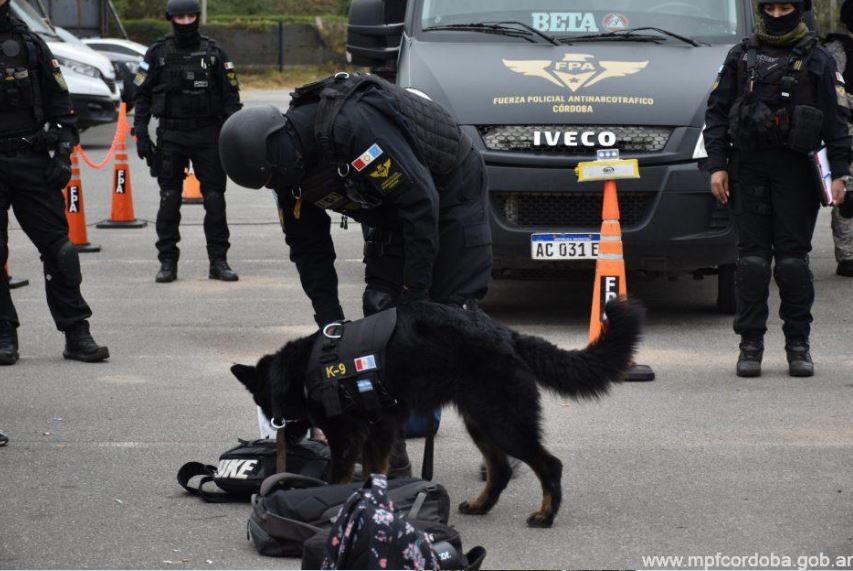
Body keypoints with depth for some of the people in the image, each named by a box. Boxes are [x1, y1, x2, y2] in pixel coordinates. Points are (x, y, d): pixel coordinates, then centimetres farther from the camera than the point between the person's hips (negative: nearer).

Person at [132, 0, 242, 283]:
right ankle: (167, 262, 7)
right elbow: (142, 96, 6)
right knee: (169, 200, 1)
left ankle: (219, 261, 7)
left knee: (215, 199, 0)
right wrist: (141, 134, -3)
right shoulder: (157, 53, 4)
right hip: (170, 136, 0)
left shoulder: (213, 53, 5)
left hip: (208, 135, 0)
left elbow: (231, 96, 6)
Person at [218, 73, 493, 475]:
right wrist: (330, 321, -7)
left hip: (452, 194, -8)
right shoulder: (291, 164, -9)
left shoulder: (354, 125, -37)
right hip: (391, 213, 8)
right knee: (381, 314, -2)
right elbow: (308, 247, 1)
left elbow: (420, 202, -35)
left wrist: (416, 291, -29)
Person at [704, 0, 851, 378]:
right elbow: (717, 113, 12)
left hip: (796, 169, -1)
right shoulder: (741, 56, 13)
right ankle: (750, 345, 3)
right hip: (749, 167, 1)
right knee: (752, 257, -2)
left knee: (793, 258, -1)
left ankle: (798, 346, 7)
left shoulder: (817, 60, 7)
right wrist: (717, 164, 1)